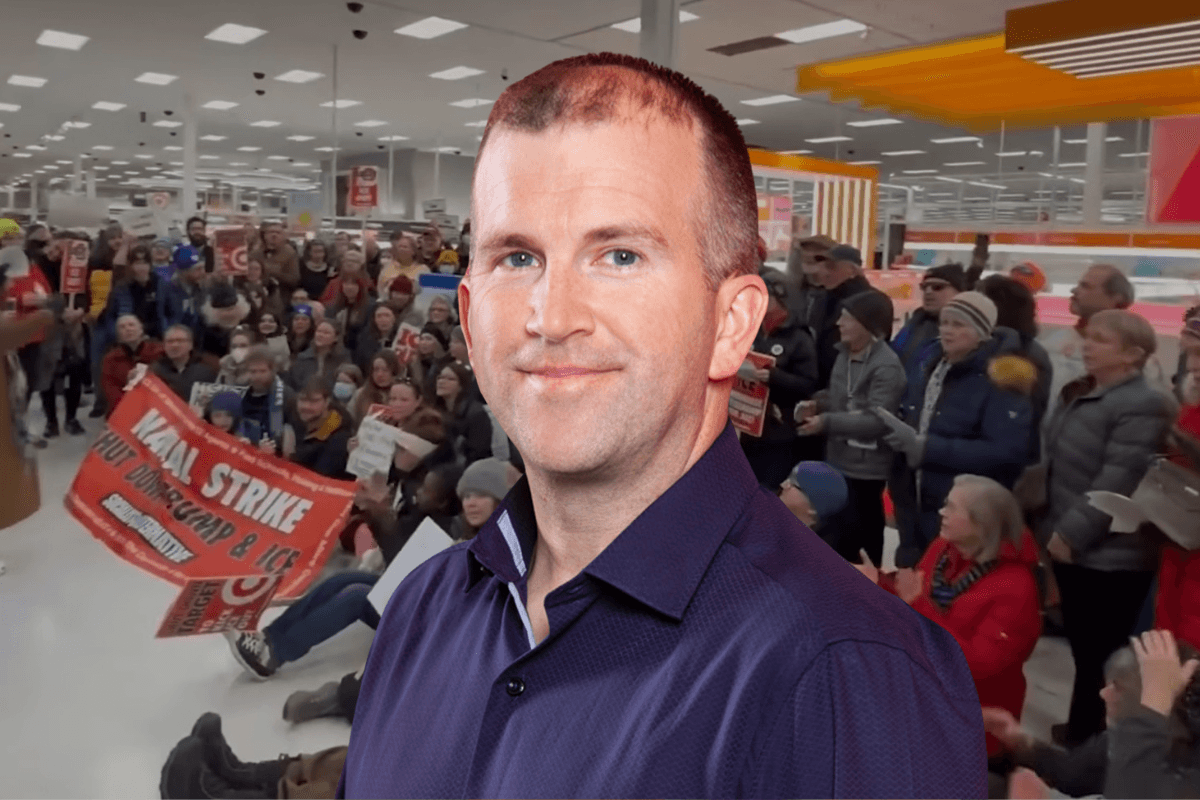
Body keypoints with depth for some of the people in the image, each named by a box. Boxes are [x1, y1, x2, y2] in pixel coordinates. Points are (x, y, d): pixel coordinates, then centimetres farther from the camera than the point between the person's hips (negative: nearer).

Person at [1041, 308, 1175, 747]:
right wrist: (1055, 528, 16)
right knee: (1082, 649, 20)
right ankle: (1081, 732, 34)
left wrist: (1071, 533, -19)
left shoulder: (1142, 406, -17)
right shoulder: (1078, 393, 12)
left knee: (1099, 656, 1)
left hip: (1111, 555, -9)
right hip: (1072, 546, 9)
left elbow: (1117, 482, -23)